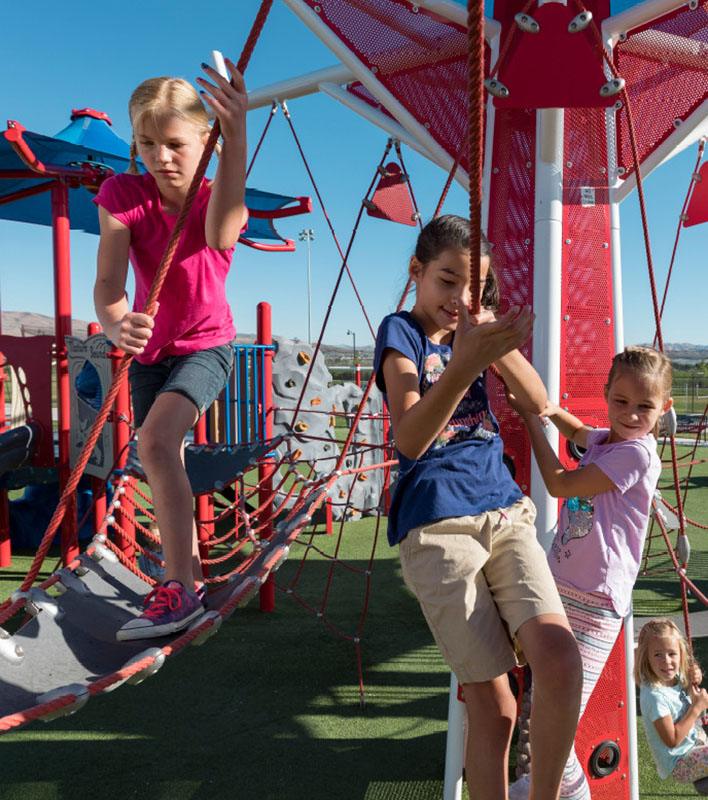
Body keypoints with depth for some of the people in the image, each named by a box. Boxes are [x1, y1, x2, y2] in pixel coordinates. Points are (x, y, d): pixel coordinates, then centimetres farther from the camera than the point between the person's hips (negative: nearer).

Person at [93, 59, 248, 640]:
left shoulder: (218, 198, -19)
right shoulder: (124, 194, -15)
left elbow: (220, 235, -46)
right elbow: (108, 283, -25)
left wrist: (237, 133, -60)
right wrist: (116, 324, -50)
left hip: (206, 346, -4)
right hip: (151, 349, 5)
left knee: (156, 440, -29)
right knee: (163, 463, 14)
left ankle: (179, 590, -21)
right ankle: (189, 577, 36)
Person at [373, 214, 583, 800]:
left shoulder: (478, 328, 15)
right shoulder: (401, 332, -2)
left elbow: (539, 403, 3)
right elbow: (410, 439, -18)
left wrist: (500, 345, -13)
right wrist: (463, 365, -33)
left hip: (504, 510, 5)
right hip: (437, 525, -4)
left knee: (560, 661, -15)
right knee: (493, 703, -4)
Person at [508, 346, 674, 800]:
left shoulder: (637, 452, -15)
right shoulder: (605, 440, 11)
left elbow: (559, 484, -14)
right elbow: (576, 430, 36)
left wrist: (531, 419, -4)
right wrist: (546, 407, 16)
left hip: (594, 603, -8)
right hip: (559, 590, 8)